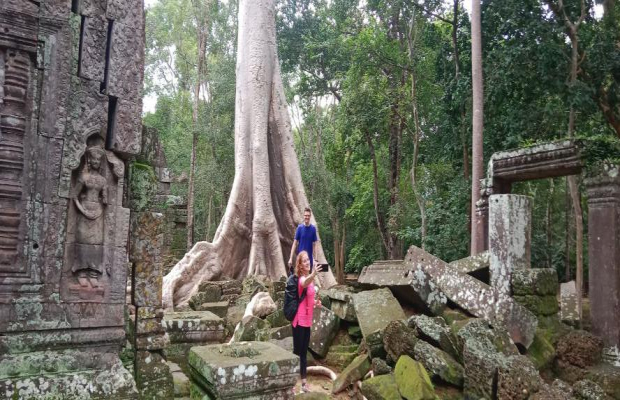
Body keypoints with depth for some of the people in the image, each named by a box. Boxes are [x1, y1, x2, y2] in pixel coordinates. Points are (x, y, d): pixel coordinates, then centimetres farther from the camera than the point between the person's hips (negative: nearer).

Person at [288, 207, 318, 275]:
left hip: (310, 258, 1)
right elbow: (295, 243, -2)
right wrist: (291, 258, -7)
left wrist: (315, 259, -1)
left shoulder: (313, 228, -1)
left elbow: (314, 245, 3)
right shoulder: (300, 227, -4)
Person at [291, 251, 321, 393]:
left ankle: (303, 381, 27)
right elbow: (305, 283, -44)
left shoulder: (310, 278, 10)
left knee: (304, 352, 16)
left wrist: (315, 302, 3)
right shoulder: (302, 278, -17)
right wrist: (313, 274, -63)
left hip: (307, 320, 8)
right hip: (299, 320, -8)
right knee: (297, 352, -4)